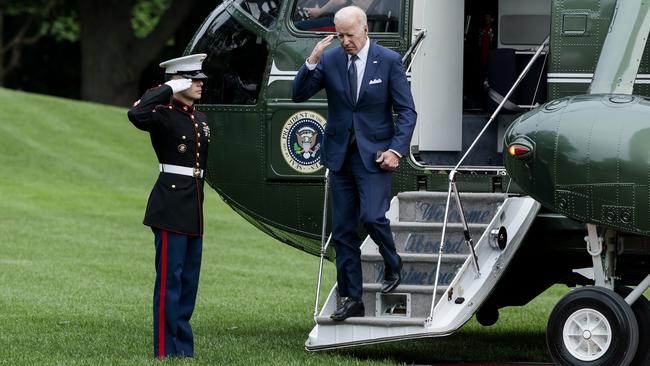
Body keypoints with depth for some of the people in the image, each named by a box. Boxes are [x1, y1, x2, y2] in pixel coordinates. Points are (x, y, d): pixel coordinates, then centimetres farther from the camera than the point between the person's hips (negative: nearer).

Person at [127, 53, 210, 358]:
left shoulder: (201, 121, 16)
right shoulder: (162, 116, -9)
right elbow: (136, 115, -32)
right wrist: (169, 90, -21)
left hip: (193, 212, 8)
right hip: (170, 209, -8)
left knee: (189, 282, 10)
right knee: (169, 281, -8)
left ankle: (184, 350, 16)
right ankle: (166, 352, -7)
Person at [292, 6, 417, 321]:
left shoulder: (389, 61, -5)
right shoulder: (329, 59, 1)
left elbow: (407, 111, -3)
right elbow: (298, 95, -3)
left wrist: (397, 149, -14)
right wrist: (311, 63, -18)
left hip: (374, 154, -3)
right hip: (340, 154, 3)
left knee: (372, 216, -19)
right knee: (343, 230, 4)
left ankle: (392, 265, 11)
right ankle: (351, 300, 11)